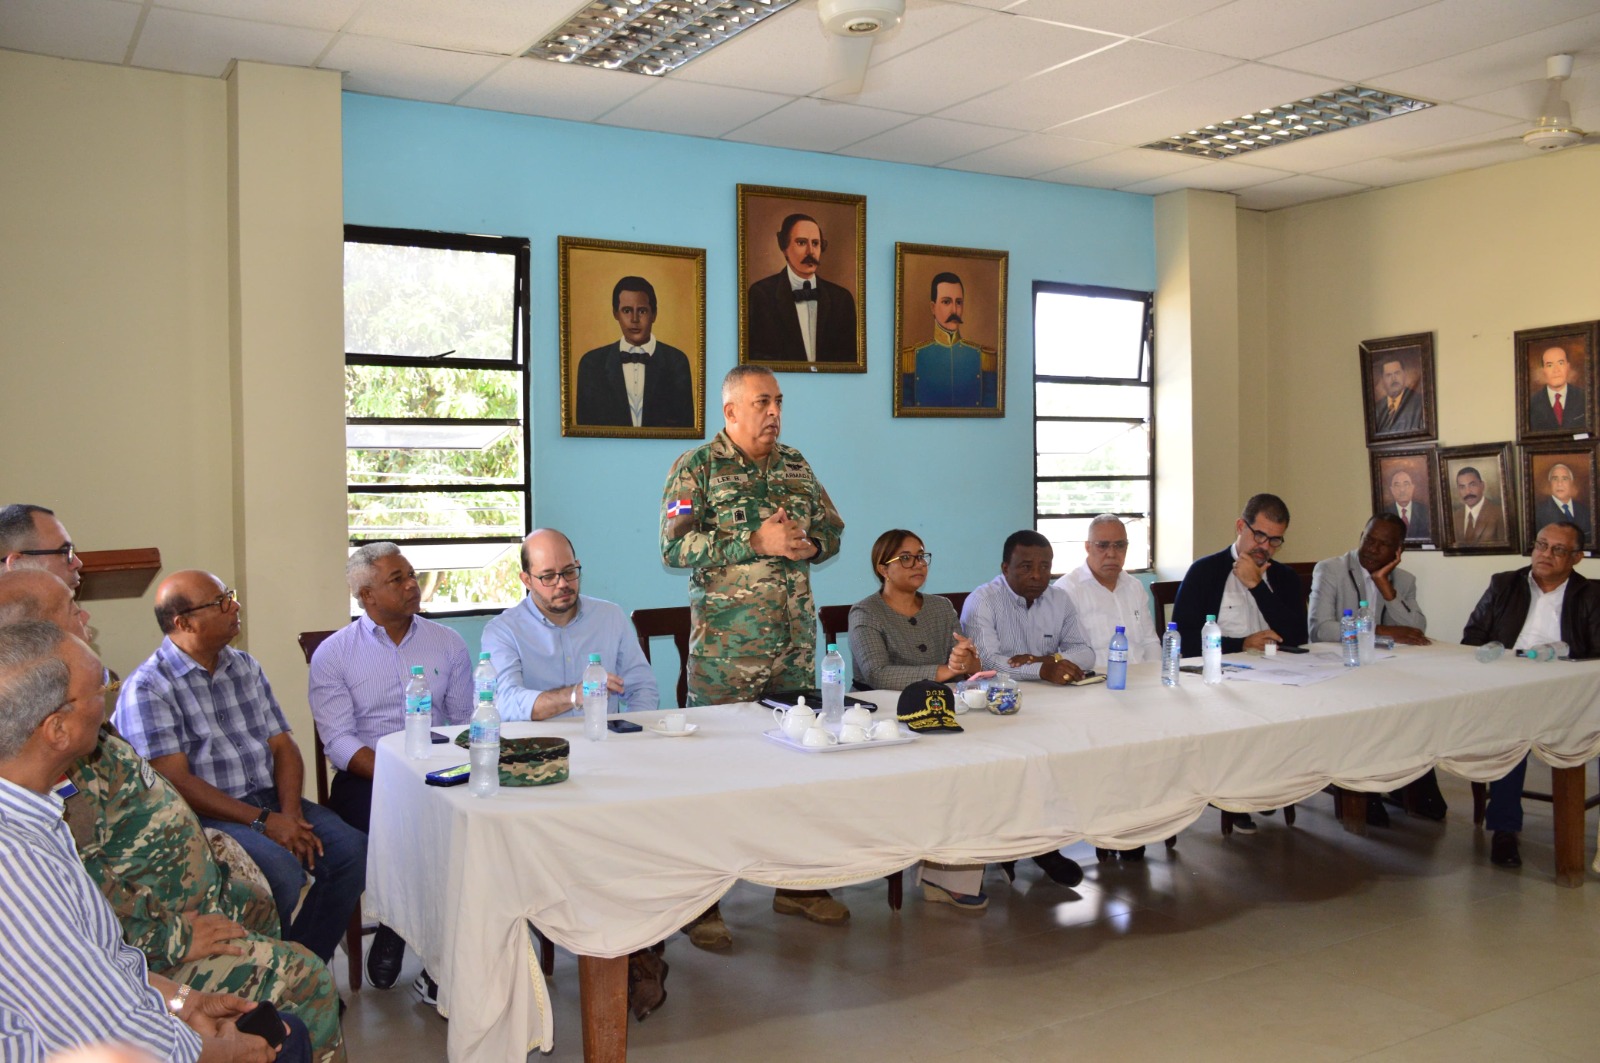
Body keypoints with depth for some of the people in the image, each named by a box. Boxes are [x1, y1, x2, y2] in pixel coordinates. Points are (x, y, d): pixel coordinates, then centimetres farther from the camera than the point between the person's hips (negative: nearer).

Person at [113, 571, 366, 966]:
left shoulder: (246, 668, 14)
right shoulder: (148, 688, -8)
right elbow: (176, 781, -14)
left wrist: (290, 813, -6)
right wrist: (261, 822, -18)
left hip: (270, 801, 7)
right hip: (205, 816, -6)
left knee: (353, 850, -16)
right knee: (284, 871, -31)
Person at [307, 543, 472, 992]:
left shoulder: (448, 644, 13)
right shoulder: (333, 654, 4)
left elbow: (466, 722, 9)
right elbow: (338, 740, -5)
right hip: (366, 776, -2)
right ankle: (397, 928, -4)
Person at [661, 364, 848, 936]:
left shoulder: (795, 464, 13)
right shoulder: (697, 467, -4)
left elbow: (833, 529, 21)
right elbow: (675, 546, -14)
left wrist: (810, 544, -3)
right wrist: (758, 542, -18)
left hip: (796, 647, 5)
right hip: (725, 653, -5)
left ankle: (798, 885, 24)